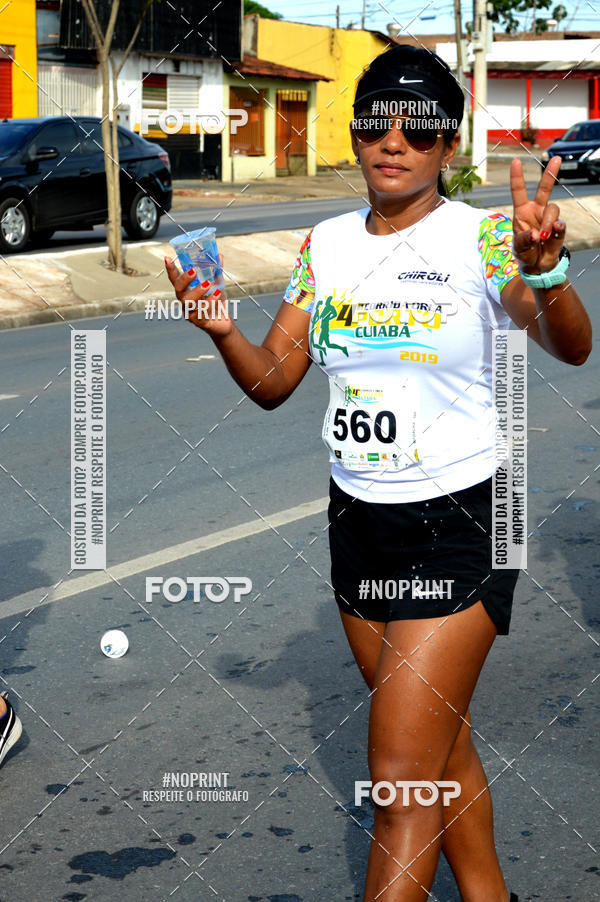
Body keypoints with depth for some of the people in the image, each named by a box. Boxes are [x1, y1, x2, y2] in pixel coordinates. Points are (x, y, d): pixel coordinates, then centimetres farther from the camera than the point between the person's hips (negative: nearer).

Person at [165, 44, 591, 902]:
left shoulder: (481, 237, -11)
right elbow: (273, 381, 5)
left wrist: (544, 273, -47)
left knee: (401, 783, -6)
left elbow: (572, 347, -26)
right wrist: (221, 329, -15)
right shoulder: (327, 244, 4)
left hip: (458, 524, -5)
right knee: (442, 745, 19)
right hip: (357, 516, 6)